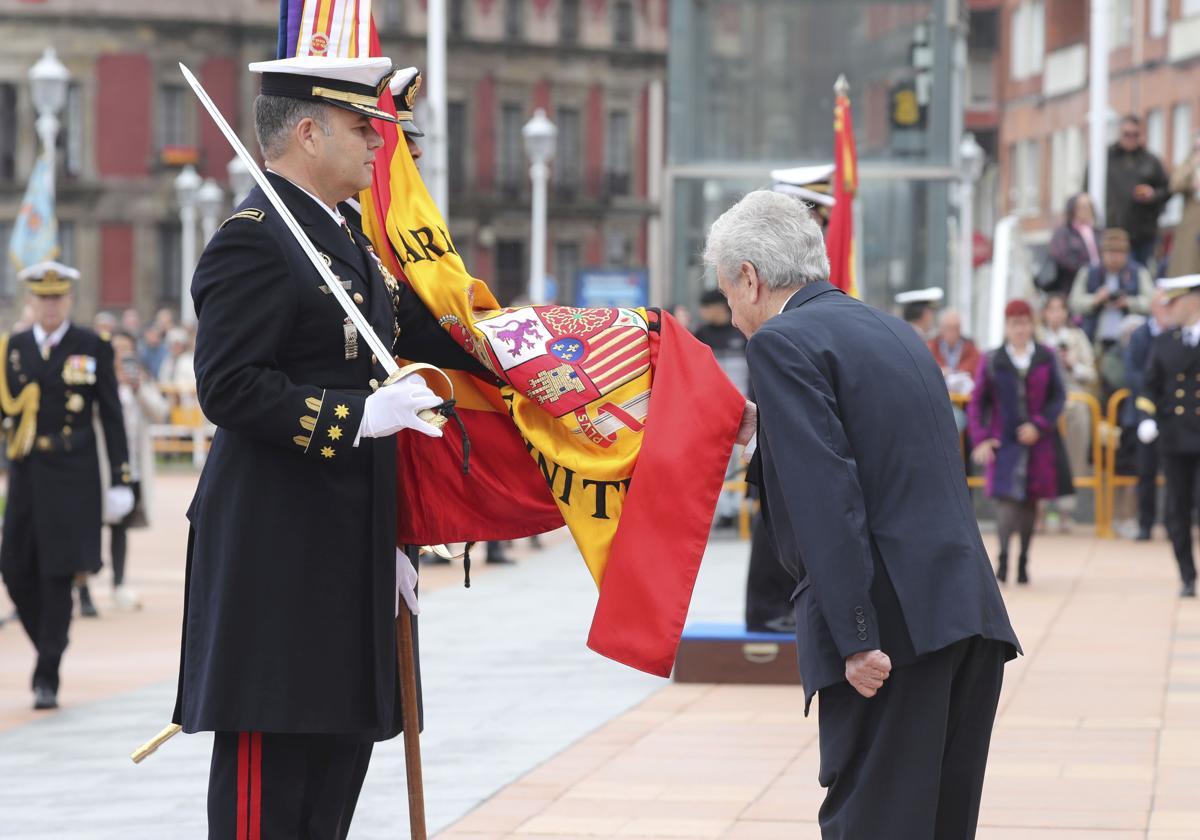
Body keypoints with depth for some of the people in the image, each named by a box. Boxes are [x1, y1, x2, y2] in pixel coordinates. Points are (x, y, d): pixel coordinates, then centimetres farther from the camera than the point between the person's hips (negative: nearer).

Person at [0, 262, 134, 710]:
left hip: (72, 478, -3)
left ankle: (47, 678, -1)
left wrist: (119, 479, -2)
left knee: (58, 579, -5)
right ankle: (49, 649, 26)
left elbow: (111, 416, 2)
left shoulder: (93, 348, 2)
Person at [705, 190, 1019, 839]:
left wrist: (857, 638, -18)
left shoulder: (782, 343, -5)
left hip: (891, 630, -8)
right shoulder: (895, 333, 21)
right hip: (971, 617, 8)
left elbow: (826, 497, -15)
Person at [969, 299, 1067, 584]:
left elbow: (1058, 397, 3)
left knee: (1030, 501, 7)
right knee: (1006, 497, -15)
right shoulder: (991, 361, 2)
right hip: (1003, 441, -2)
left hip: (1037, 441, 2)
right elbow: (977, 402, 3)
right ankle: (1003, 557, -17)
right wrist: (980, 440, -7)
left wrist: (1039, 426, -11)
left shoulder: (1046, 358, 4)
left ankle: (1024, 561, 16)